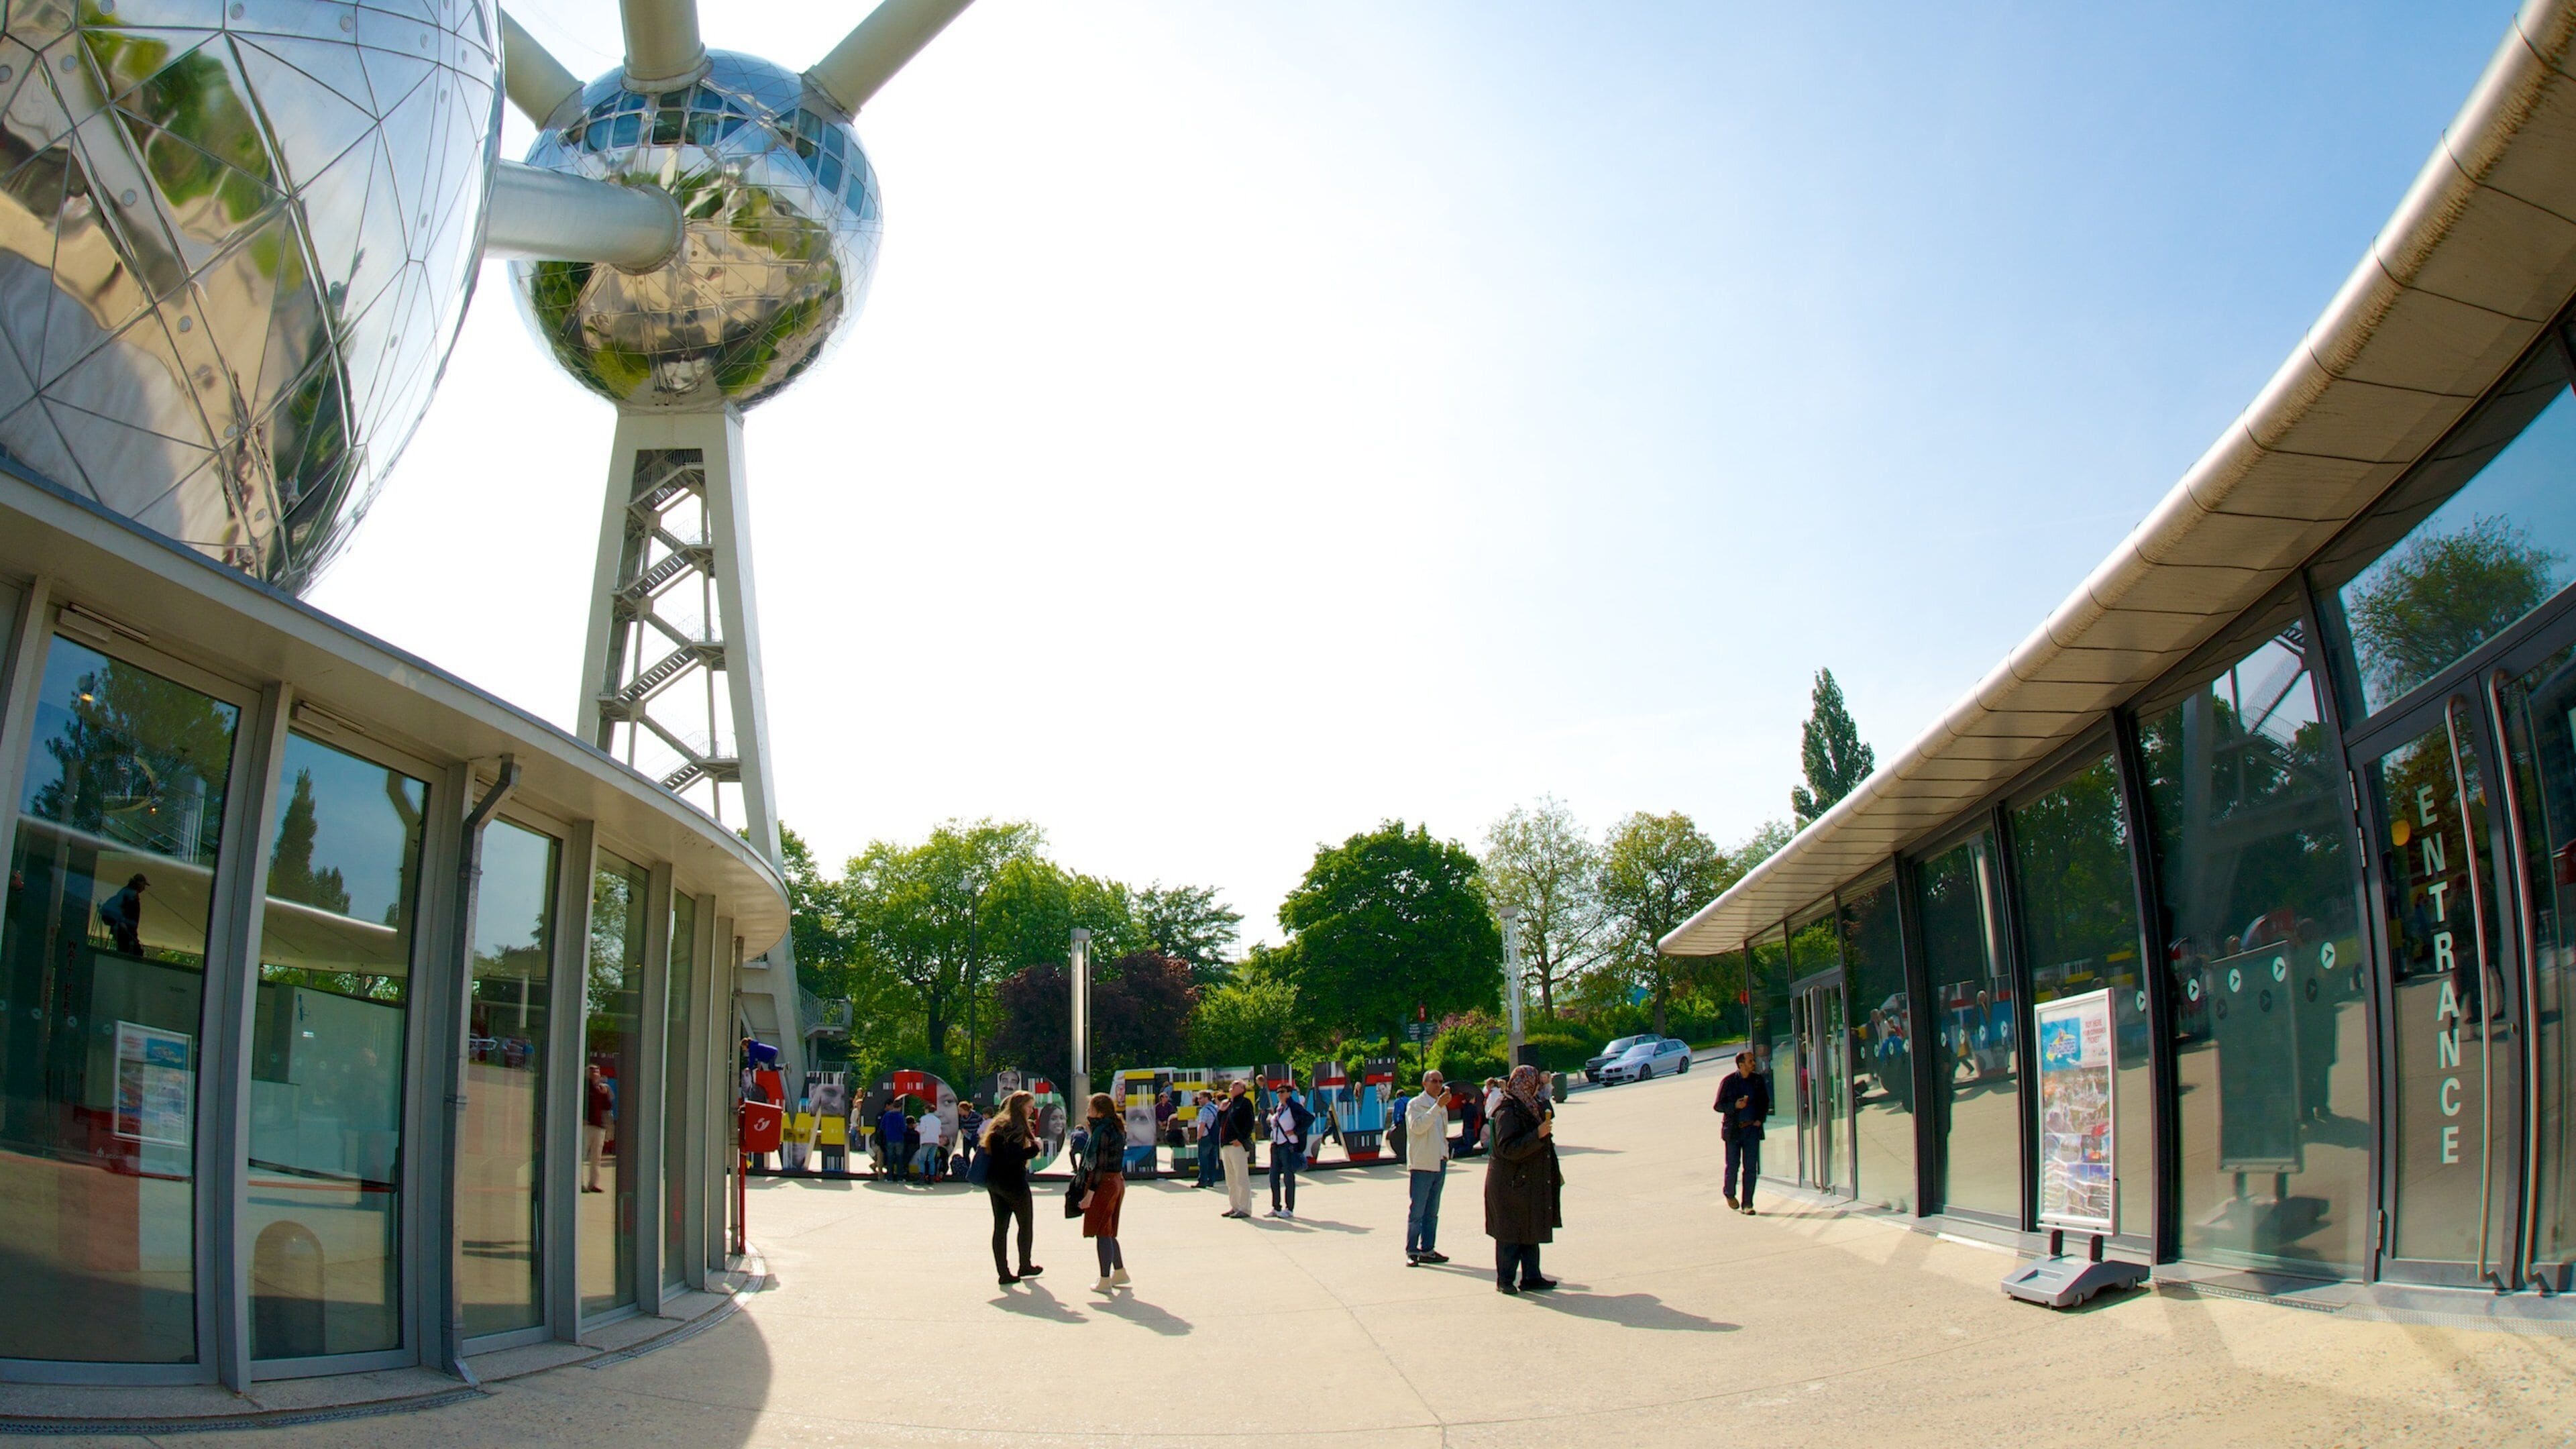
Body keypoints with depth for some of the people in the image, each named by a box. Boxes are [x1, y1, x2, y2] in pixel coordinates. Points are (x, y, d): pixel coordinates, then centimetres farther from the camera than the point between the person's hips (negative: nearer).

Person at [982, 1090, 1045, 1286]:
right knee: (1026, 1223, 10)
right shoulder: (1016, 1127, -16)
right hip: (1013, 1182, -8)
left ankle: (1003, 1272, 5)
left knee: (1000, 1226, 6)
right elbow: (1013, 1157, -25)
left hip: (994, 1182, 8)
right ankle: (1025, 1266, 21)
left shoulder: (998, 1125, 12)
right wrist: (1034, 1149, -16)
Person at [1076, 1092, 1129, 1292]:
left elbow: (1099, 1165, -20)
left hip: (1103, 1184, -9)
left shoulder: (1102, 1131, -17)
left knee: (1101, 1232, -3)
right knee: (1108, 1231, 19)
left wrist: (1089, 1193, -19)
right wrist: (1092, 1131, 13)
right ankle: (1120, 1272, 24)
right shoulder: (1118, 1129, 9)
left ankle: (1105, 1281, -1)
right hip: (1118, 1181, 9)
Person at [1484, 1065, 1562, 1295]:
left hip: (1530, 1183, 10)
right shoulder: (1508, 1112, -19)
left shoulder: (1528, 1106, 11)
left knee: (1530, 1232, 13)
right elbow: (1509, 1149, -27)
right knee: (1511, 1234, -1)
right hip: (1513, 1185, -10)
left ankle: (1531, 1278, 19)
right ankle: (1504, 1281, 8)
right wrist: (1538, 1135, -30)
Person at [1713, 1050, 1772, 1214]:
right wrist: (1735, 1106, -19)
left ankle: (1747, 1204, 5)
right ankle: (1730, 1194, 30)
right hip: (1733, 1130, -2)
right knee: (1733, 1166, 4)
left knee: (1751, 1168, -1)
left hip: (1752, 1128, 2)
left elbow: (1765, 1102, 17)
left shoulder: (1758, 1080, 5)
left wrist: (1760, 1119, 3)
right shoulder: (1728, 1082, -5)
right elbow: (1719, 1106, -3)